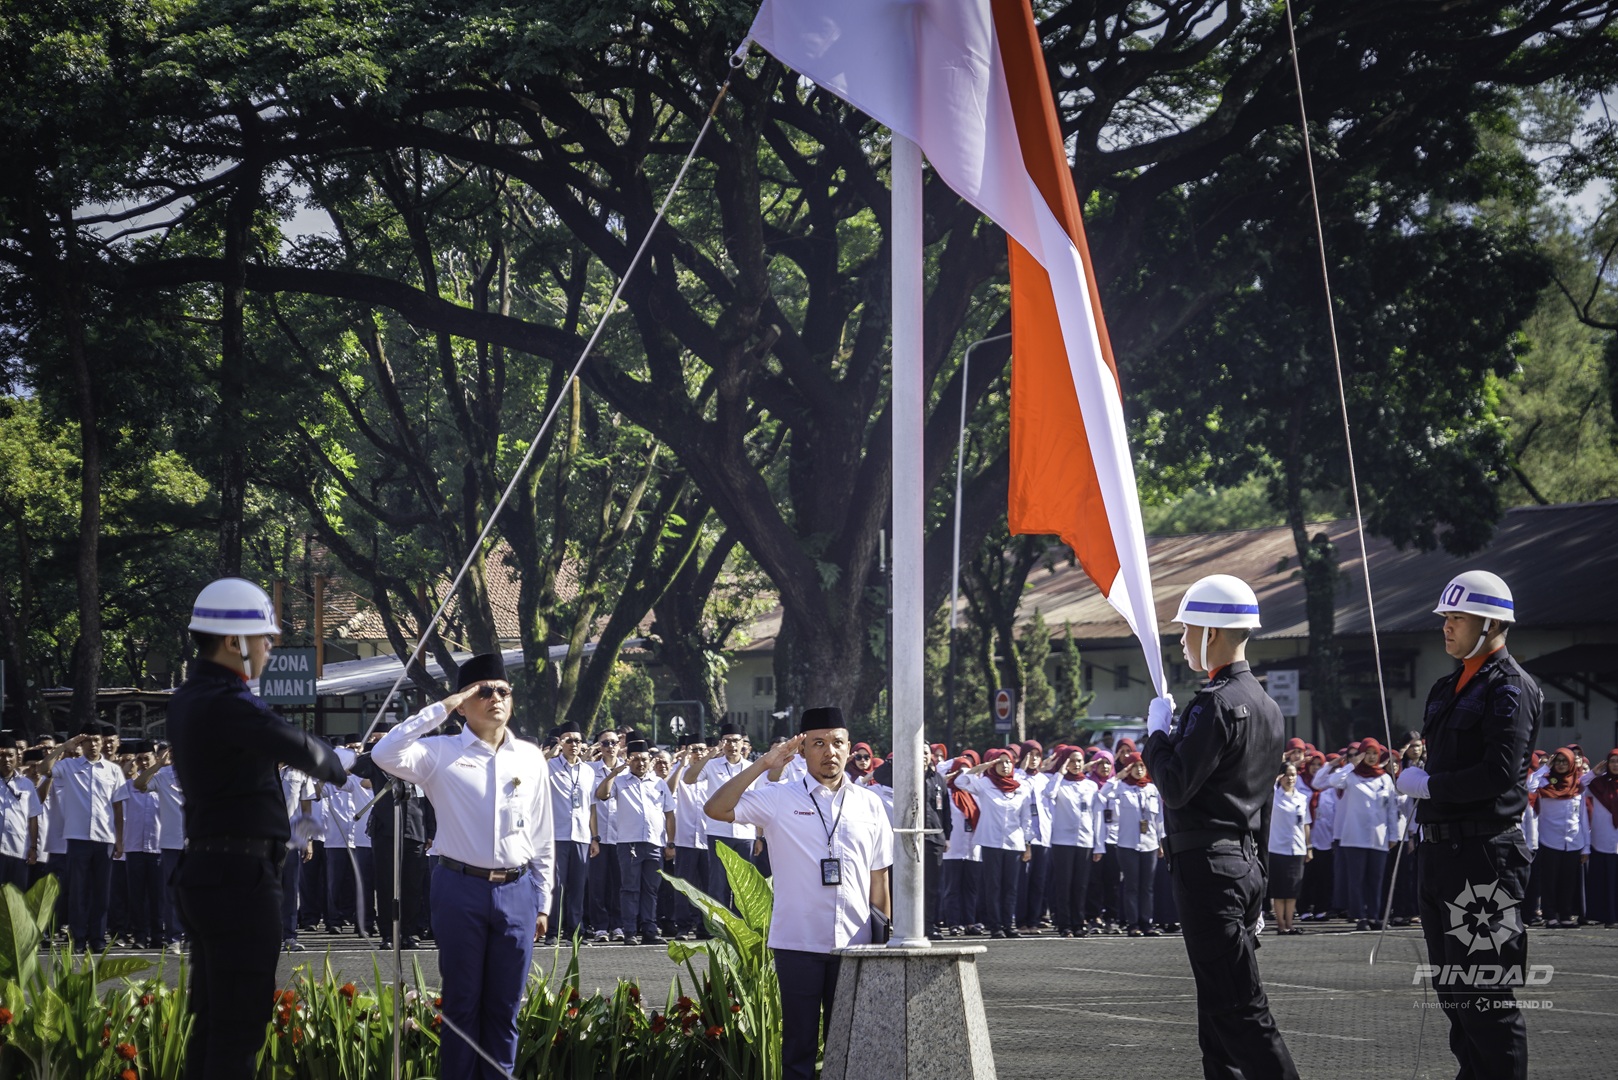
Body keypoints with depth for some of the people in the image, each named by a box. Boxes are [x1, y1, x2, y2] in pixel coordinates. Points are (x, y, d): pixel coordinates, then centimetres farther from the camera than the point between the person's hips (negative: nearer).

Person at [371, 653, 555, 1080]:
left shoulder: (531, 759, 7)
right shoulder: (441, 753, -1)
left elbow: (543, 837, 12)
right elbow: (385, 754, -19)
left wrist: (542, 901, 11)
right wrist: (441, 707, -15)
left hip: (517, 891, 2)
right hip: (461, 888, -2)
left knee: (505, 1006, 8)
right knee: (462, 1001, 5)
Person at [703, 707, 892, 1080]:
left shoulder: (869, 805, 7)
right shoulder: (779, 799, 0)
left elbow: (878, 881, 10)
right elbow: (715, 809, -11)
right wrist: (762, 765, -17)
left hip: (853, 944, 2)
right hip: (798, 943, -2)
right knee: (799, 1044, 4)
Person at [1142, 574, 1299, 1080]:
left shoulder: (1218, 703, -16)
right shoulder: (1265, 705, 15)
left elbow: (1175, 787, -21)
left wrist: (1157, 732, -5)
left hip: (1208, 867, -10)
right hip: (1247, 862, 10)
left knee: (1240, 1009, -10)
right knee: (1218, 1013, 13)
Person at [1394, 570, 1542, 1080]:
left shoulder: (1511, 688, -12)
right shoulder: (1447, 689, 16)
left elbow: (1499, 774, -22)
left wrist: (1427, 785, -12)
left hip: (1485, 856, -10)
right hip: (1441, 849, 10)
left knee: (1486, 998, -7)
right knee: (1452, 990, 15)